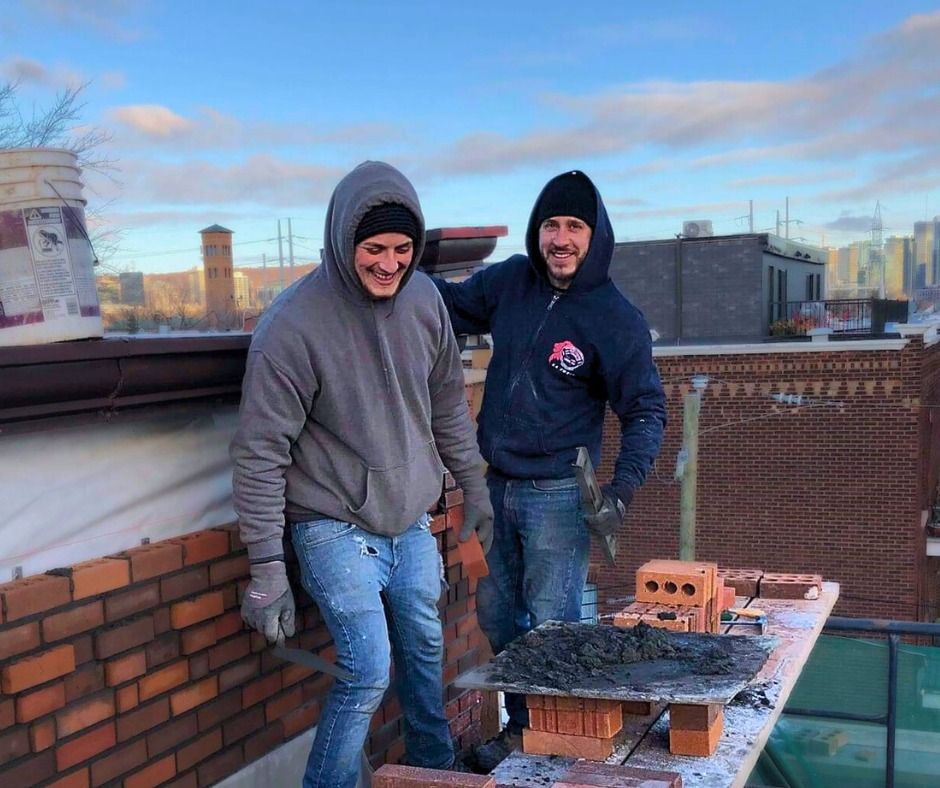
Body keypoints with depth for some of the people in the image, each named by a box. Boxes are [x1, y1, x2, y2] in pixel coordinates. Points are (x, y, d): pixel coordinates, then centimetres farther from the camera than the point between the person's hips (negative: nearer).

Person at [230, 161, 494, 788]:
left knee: (426, 649, 17)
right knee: (367, 670, -11)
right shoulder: (294, 324, -21)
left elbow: (448, 406, 12)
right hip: (336, 528, -6)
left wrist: (475, 489, 16)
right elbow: (260, 453, -17)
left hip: (411, 523, 6)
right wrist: (267, 569, -17)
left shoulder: (424, 298, -3)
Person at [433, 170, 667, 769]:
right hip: (496, 488, 6)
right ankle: (521, 726, 34)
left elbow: (645, 410, -8)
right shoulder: (510, 281, 1)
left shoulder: (616, 319, -12)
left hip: (558, 497, -6)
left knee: (552, 628, -2)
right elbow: (453, 305, 18)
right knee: (497, 616, 15)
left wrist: (623, 490, -18)